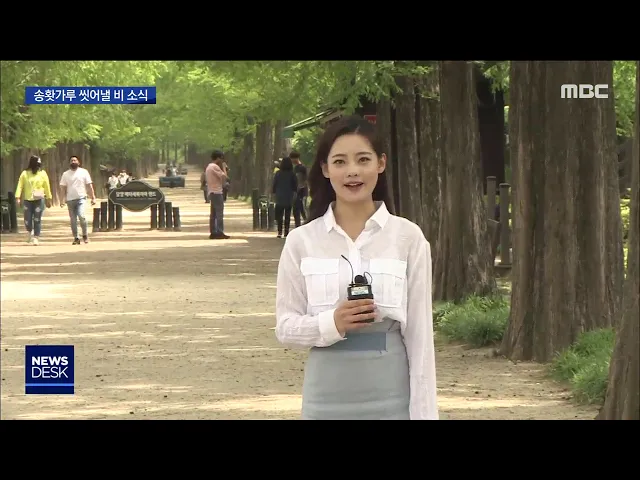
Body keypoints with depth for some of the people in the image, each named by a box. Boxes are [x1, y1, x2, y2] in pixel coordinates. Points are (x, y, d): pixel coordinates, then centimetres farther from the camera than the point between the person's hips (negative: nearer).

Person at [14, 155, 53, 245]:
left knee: (37, 220, -4)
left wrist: (49, 199, 8)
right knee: (27, 220, -1)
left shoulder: (42, 173, 5)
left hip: (39, 200, 0)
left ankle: (36, 237, 3)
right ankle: (30, 232, 29)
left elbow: (47, 187, 8)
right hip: (27, 200, 0)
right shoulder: (25, 174, 3)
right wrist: (17, 198, -13)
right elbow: (20, 186, -2)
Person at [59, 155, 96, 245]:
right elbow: (63, 188, 8)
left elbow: (89, 186, 5)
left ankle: (85, 235, -4)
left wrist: (93, 198, -2)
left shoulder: (84, 172, 5)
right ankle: (76, 238, 11)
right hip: (70, 200, 3)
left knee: (81, 216, -21)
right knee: (73, 220, 4)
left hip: (81, 198, -3)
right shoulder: (65, 174, 10)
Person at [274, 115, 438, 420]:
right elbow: (285, 326, 4)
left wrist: (424, 412, -2)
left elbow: (419, 332, 1)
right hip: (327, 398, 1)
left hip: (390, 397, -1)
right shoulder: (301, 241, 2)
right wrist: (331, 323, -17)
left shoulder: (407, 237, -1)